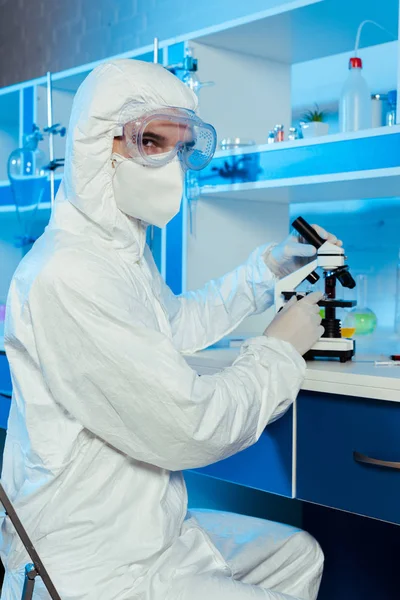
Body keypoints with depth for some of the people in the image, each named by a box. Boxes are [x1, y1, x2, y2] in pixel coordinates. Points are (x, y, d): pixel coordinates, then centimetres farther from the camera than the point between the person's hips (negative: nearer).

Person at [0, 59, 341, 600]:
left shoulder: (126, 250, 8)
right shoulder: (67, 275, -27)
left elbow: (178, 323, 28)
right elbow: (191, 427, -26)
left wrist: (268, 267, 21)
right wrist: (282, 348, -10)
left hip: (149, 529, 11)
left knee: (300, 554, 22)